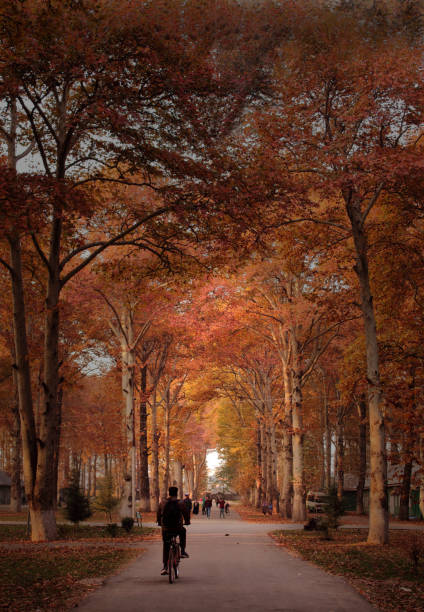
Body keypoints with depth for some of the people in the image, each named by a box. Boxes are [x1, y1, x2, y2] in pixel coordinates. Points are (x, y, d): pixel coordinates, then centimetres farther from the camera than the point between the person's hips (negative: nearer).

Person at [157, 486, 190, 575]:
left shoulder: (162, 503, 3)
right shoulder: (180, 503, -4)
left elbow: (158, 514, 11)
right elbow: (186, 513, 2)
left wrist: (159, 523, 28)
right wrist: (187, 521, 21)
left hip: (166, 529, 2)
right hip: (178, 529, -2)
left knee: (166, 547, 18)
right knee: (183, 532, 34)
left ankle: (165, 567, 11)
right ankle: (182, 551, 27)